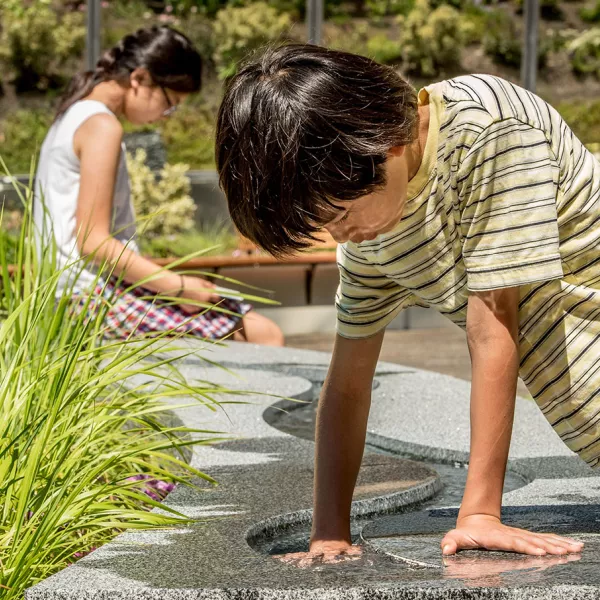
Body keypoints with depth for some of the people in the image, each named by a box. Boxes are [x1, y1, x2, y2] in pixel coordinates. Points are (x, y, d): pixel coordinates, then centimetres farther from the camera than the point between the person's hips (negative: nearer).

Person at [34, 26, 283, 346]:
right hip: (97, 293, -10)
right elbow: (93, 242, -19)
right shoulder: (102, 126, -13)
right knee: (263, 335, -14)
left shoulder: (75, 115, 17)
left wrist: (170, 280, 18)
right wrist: (179, 286, -16)